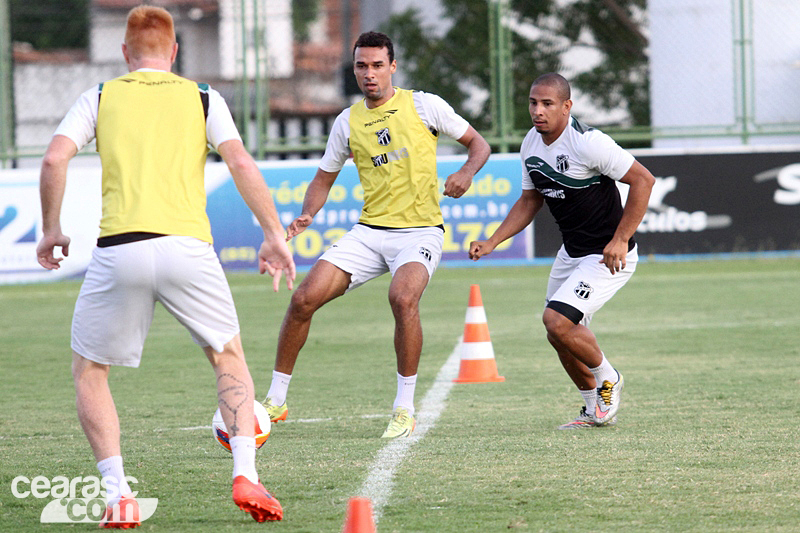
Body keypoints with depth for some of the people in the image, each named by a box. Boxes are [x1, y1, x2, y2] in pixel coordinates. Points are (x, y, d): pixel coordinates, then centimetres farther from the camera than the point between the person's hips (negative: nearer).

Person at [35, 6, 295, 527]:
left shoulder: (100, 97, 14)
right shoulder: (202, 97, 14)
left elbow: (54, 159, 2)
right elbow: (241, 162, 0)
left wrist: (52, 230, 14)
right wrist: (275, 235, 4)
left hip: (119, 248, -1)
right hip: (188, 245, 1)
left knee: (89, 370, 18)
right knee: (229, 358, 21)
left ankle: (117, 491, 1)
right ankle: (246, 475, 2)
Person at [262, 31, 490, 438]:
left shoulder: (423, 105, -1)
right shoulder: (348, 122, 9)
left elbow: (478, 144, 6)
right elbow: (323, 179, 19)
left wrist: (466, 172, -16)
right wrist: (306, 216, -1)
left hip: (420, 231, -4)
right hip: (368, 231, 4)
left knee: (403, 297, -33)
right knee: (304, 298, -10)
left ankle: (405, 410, -20)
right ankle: (275, 401, 6)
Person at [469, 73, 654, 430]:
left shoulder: (588, 143, -24)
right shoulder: (531, 145, 2)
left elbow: (643, 180, -21)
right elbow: (530, 201, 16)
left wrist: (620, 239, -24)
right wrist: (492, 242, 5)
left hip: (609, 257, -9)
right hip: (571, 253, 9)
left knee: (557, 321, -20)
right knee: (560, 336, 13)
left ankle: (607, 379, 7)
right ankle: (596, 410, 33)